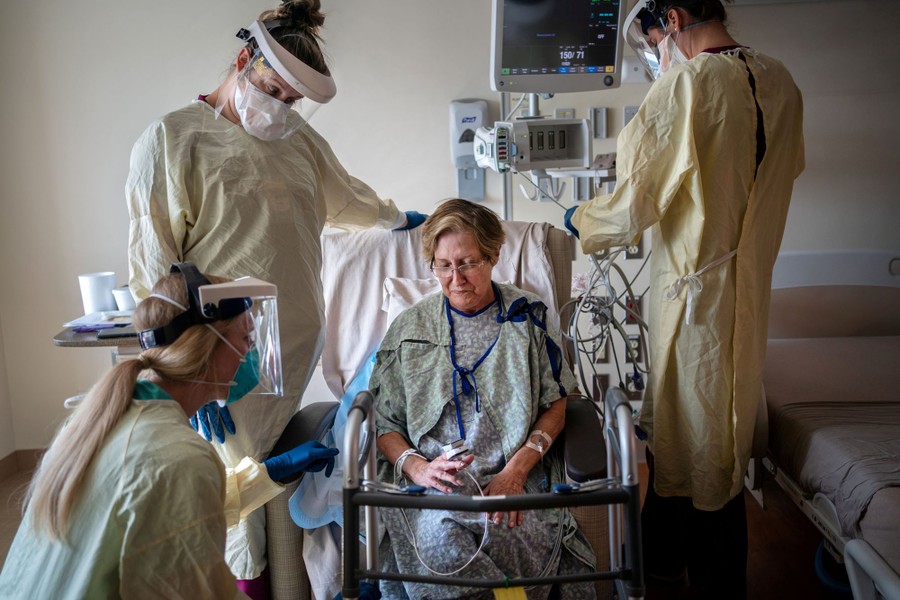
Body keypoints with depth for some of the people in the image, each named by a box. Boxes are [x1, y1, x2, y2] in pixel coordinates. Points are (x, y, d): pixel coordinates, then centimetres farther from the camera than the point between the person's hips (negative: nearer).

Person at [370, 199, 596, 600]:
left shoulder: (527, 316, 10)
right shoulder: (409, 327, 11)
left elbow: (555, 406, 10)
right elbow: (384, 425, 10)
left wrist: (516, 469, -7)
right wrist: (418, 468, -11)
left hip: (517, 477, 0)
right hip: (429, 483, 1)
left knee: (512, 538, -34)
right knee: (438, 537, -33)